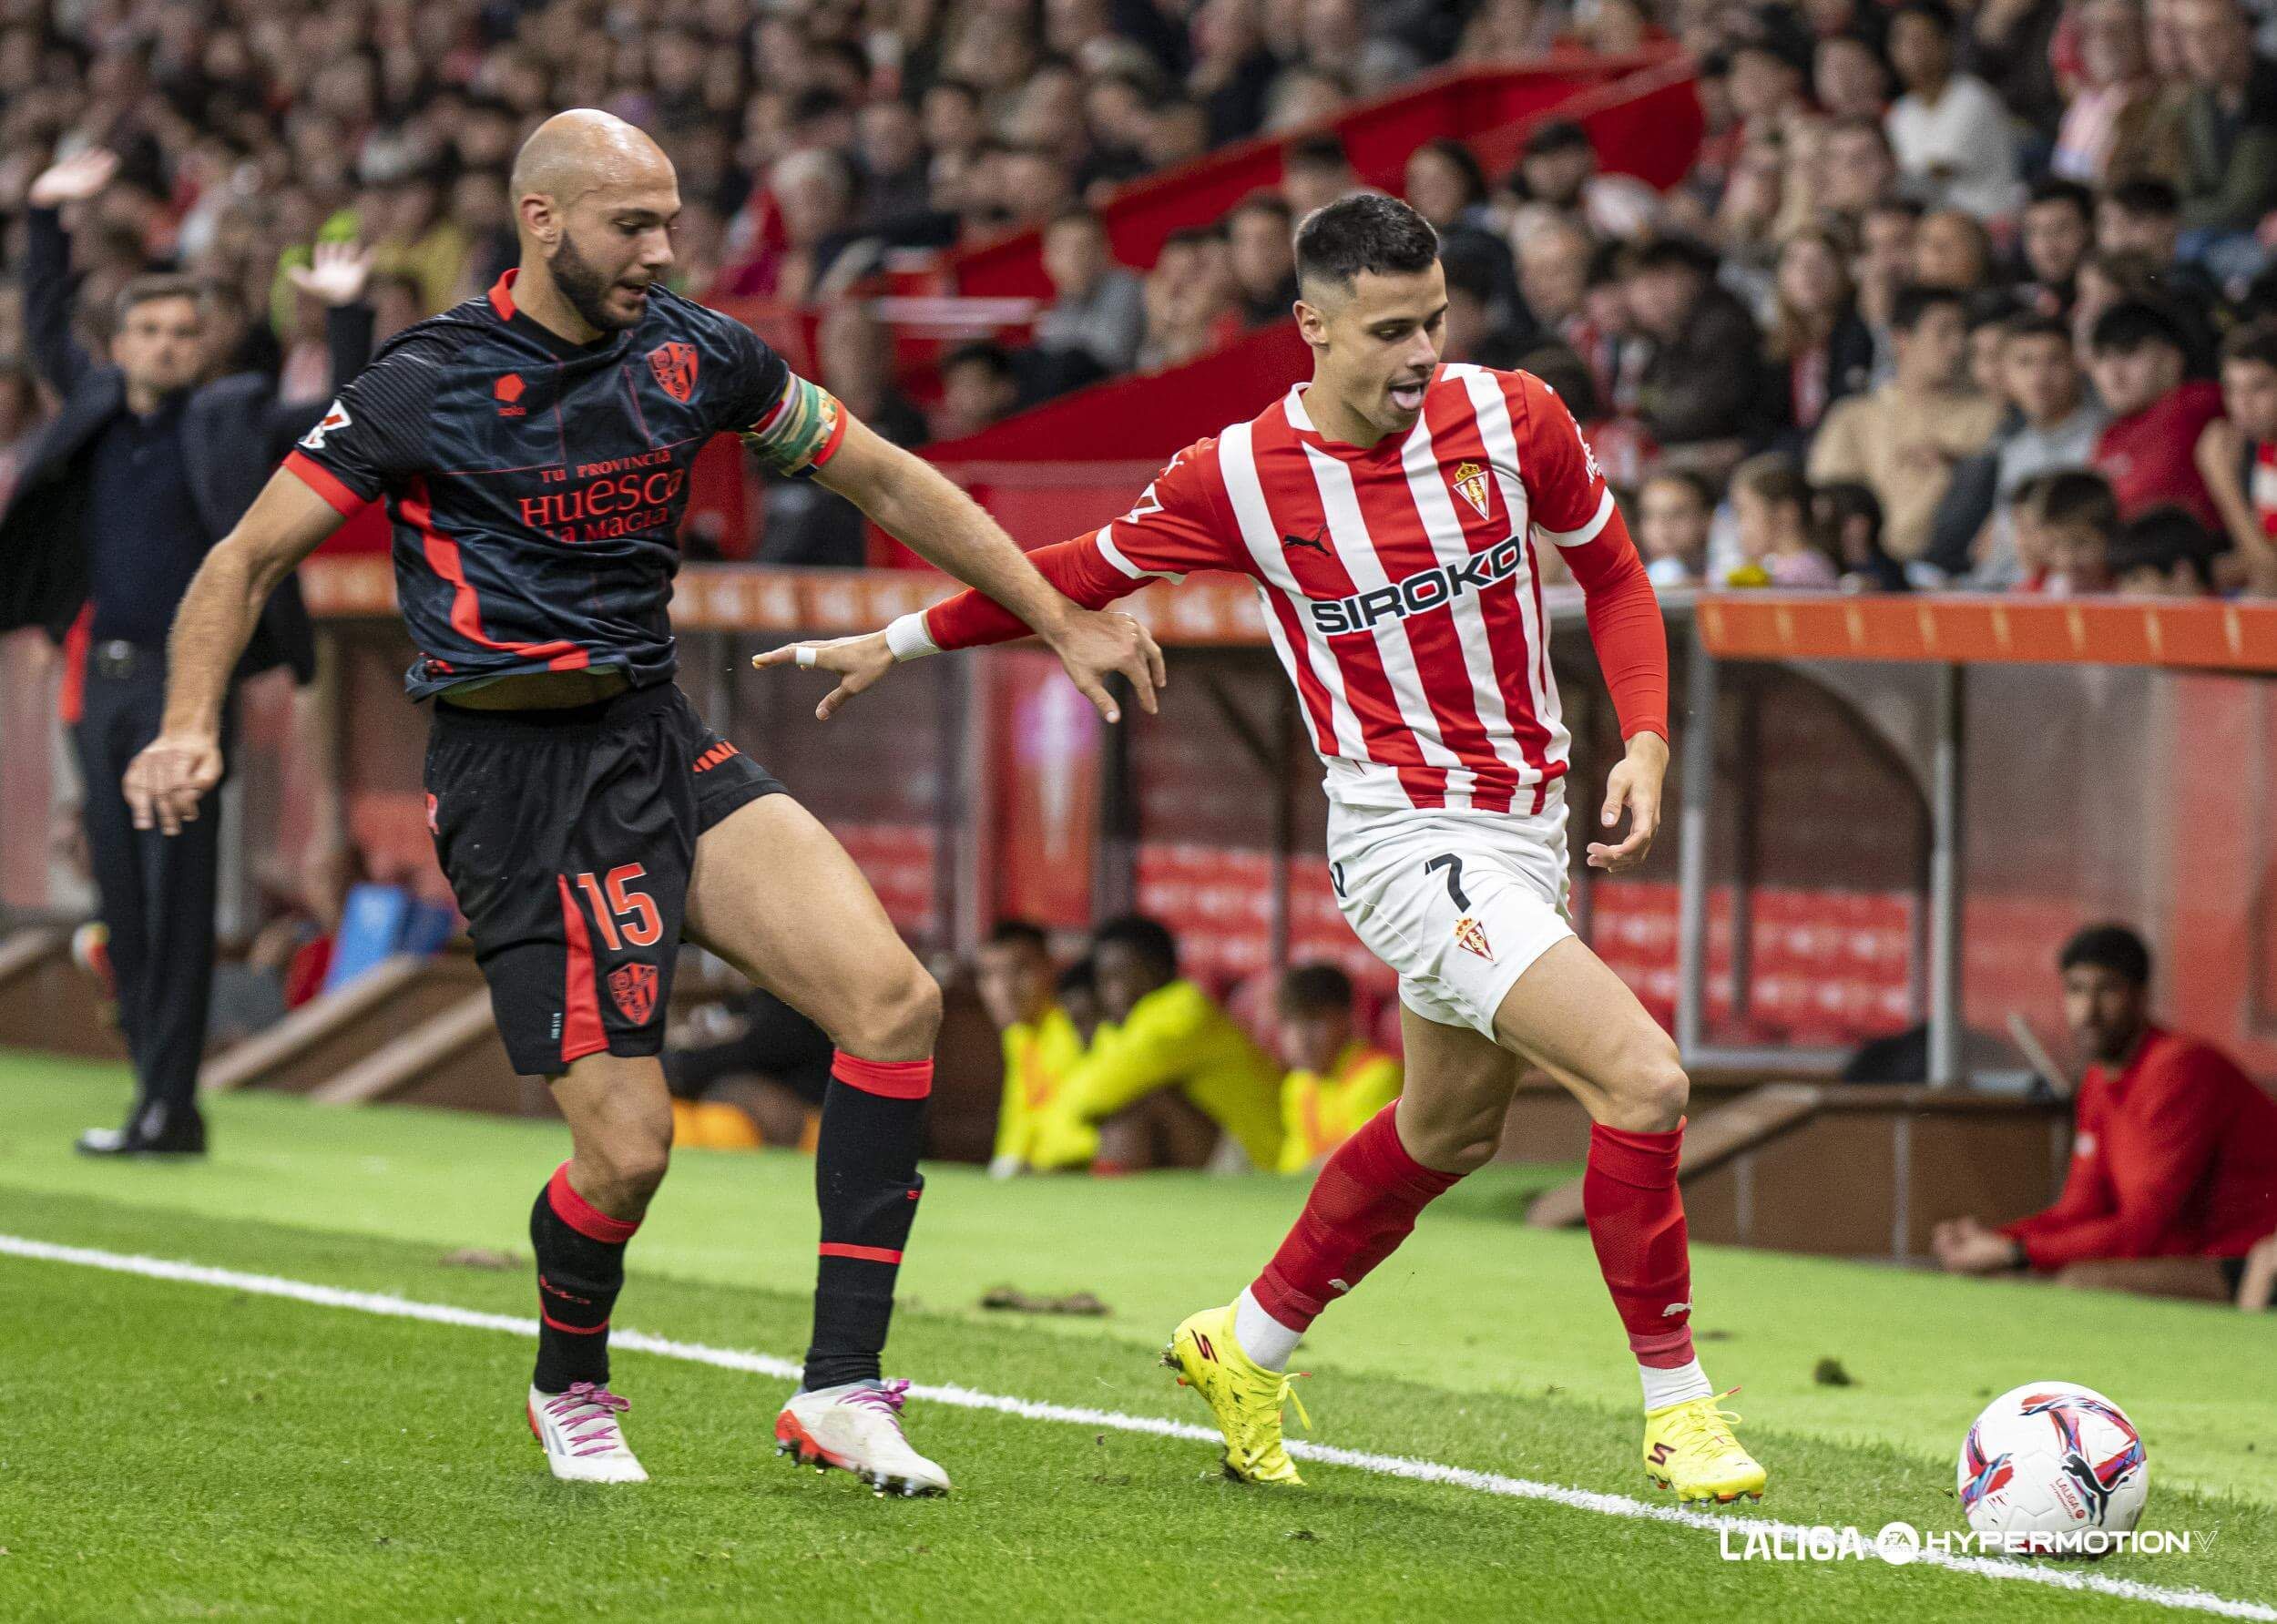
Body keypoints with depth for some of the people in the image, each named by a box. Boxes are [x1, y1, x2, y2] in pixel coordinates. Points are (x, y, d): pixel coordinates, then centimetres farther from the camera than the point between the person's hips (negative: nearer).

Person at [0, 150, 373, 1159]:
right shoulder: (98, 404, 14)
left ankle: (168, 1106, -9)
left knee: (178, 896, -8)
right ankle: (161, 1100, 12)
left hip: (186, 677, -5)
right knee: (121, 901, 6)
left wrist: (348, 314, -12)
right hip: (105, 677, 5)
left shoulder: (230, 420, 2)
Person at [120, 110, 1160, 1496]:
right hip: (516, 778, -6)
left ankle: (843, 1386, -8)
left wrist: (1063, 621, 15)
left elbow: (884, 479, 16)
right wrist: (193, 726, -22)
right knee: (628, 1149, -12)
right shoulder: (429, 386, -10)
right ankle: (570, 1387, 22)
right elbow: (250, 557, -6)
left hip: (664, 743, 6)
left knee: (895, 999, -14)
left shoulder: (697, 355, 4)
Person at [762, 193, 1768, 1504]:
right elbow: (1083, 573, 6)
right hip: (1408, 840, -6)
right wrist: (903, 641, 11)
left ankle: (1250, 1347, 43)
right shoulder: (1242, 477, -12)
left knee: (1451, 1128, 22)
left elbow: (1614, 574, 10)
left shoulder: (1512, 418, -5)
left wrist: (1646, 744, -3)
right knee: (1643, 1078, -20)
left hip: (1531, 823, 6)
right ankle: (1677, 1406, -7)